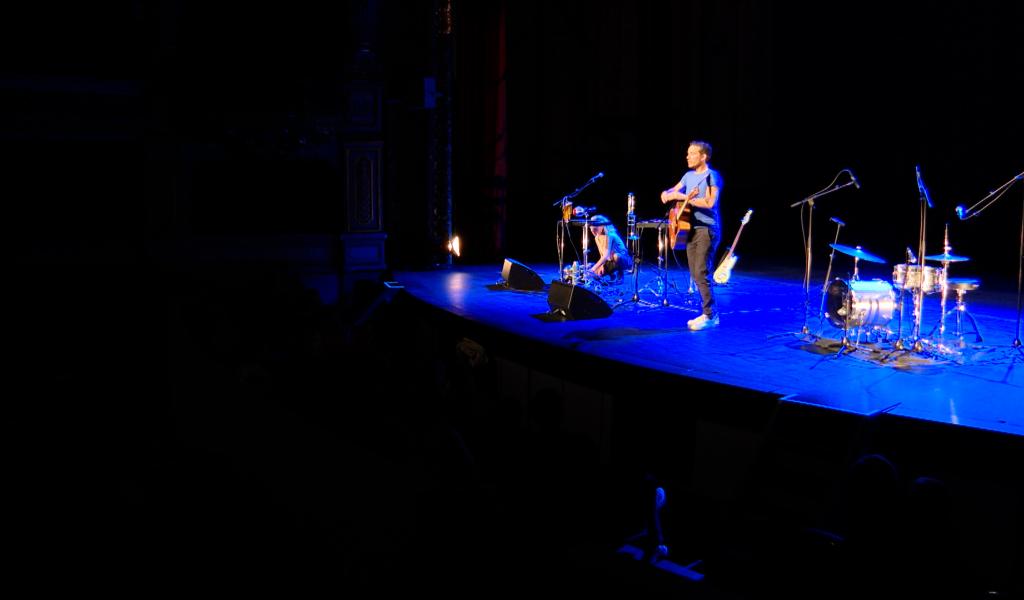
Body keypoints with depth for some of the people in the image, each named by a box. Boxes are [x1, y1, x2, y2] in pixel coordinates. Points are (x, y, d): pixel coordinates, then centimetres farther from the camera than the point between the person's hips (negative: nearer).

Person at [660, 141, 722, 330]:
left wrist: (683, 197, -20)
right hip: (691, 228, 8)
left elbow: (709, 202, -23)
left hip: (707, 229, -8)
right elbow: (669, 193, 21)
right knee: (695, 274, 8)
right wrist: (667, 195, -3)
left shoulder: (712, 176, -10)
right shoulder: (689, 175, 14)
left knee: (701, 272, -12)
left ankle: (710, 316, -7)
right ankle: (709, 312, 15)